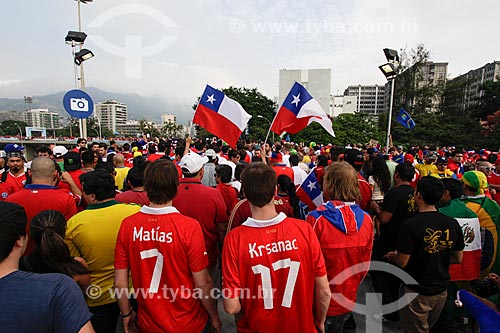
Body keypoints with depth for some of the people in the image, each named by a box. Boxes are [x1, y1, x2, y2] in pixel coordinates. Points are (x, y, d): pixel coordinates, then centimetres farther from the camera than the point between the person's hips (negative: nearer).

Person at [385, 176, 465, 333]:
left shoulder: (410, 225, -27)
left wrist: (391, 257, 0)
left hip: (416, 292, -5)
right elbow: (458, 258, 3)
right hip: (441, 291, 6)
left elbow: (402, 262, -20)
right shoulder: (453, 223, -9)